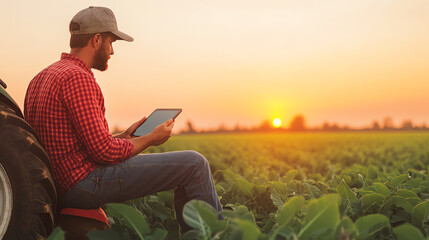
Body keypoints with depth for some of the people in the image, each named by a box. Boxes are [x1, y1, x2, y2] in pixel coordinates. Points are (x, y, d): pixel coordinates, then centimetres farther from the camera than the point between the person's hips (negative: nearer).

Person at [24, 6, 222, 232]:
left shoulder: (41, 78, 15)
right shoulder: (77, 78, -17)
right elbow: (104, 151, -20)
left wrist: (123, 136, 15)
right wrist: (151, 139, -4)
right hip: (87, 183, -10)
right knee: (194, 164, -8)